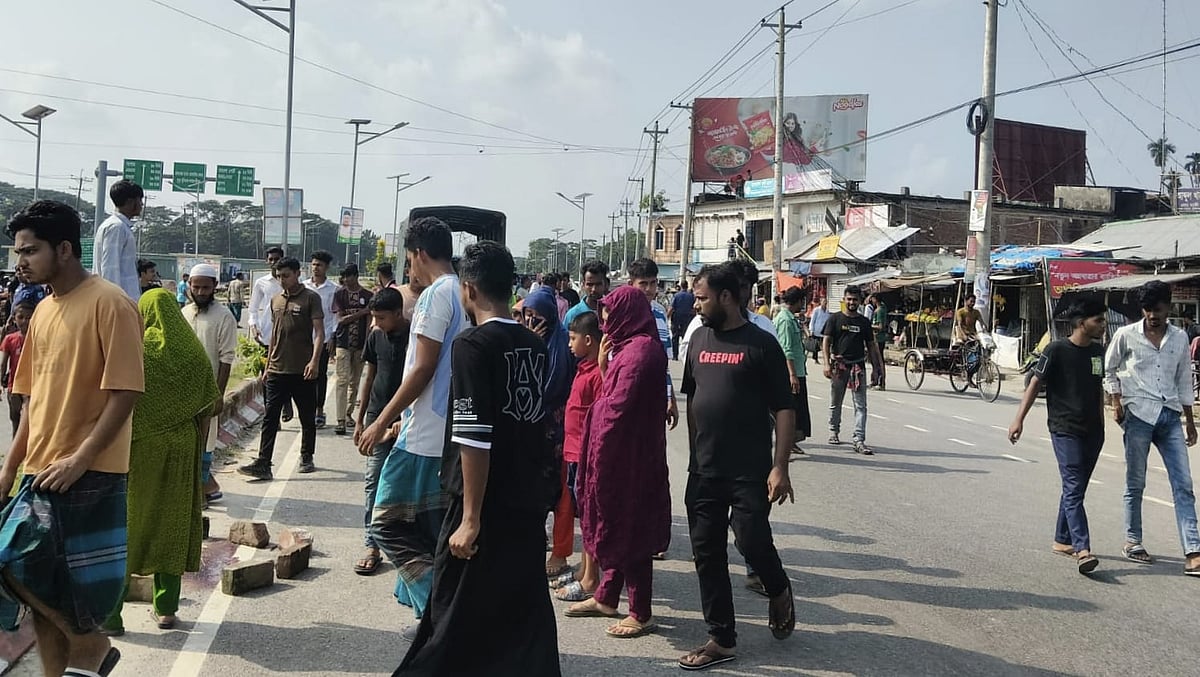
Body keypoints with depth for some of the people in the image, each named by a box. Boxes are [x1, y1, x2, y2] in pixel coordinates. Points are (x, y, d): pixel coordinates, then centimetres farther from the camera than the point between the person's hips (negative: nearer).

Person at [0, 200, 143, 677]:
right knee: (41, 583, 9)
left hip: (89, 474, -7)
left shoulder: (109, 303, -11)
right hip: (41, 472, 7)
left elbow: (125, 391, -16)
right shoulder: (43, 311, 13)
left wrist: (79, 459, -19)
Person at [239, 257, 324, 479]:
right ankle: (263, 464, -2)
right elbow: (274, 335, 19)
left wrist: (314, 361, -23)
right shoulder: (276, 300, 13)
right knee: (270, 418, -1)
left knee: (307, 418, 8)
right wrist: (267, 367, 17)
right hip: (277, 370, 5)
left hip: (301, 370, -5)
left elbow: (319, 332, -10)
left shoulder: (310, 298, -5)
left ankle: (306, 457, 23)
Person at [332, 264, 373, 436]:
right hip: (343, 344, -1)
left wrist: (366, 346, -5)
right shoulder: (339, 294, 2)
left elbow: (369, 322, 2)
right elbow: (340, 319, -5)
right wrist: (362, 312, -13)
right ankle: (341, 421, -11)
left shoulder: (368, 296, 2)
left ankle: (349, 413, 27)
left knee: (355, 382, 10)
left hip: (360, 345, 1)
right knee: (342, 381, -8)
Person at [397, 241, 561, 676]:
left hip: (487, 506, -6)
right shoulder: (535, 347, 7)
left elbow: (475, 439, -19)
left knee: (456, 616, 7)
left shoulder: (472, 346, -14)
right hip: (529, 502, 7)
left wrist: (470, 518, -16)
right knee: (526, 612, 14)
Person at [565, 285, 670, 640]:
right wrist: (604, 363, 3)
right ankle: (607, 597, 33)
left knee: (628, 529, 0)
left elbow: (617, 406, -23)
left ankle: (641, 614, 12)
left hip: (627, 455, -10)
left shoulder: (639, 350, -20)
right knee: (617, 526, 19)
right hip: (622, 453, 10)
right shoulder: (631, 347, 11)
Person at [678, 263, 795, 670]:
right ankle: (721, 639, 19)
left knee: (752, 541, -7)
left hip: (749, 470, -5)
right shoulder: (700, 339, 9)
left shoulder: (761, 344, -7)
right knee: (707, 554, 7)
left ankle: (779, 591, 27)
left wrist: (780, 468, -14)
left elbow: (784, 410, -8)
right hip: (704, 471, 5)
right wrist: (693, 456, 14)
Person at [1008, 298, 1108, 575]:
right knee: (1073, 490, -12)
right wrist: (1019, 419, -13)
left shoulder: (1098, 350, 10)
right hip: (1065, 430, -7)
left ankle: (1062, 540, 24)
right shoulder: (1056, 350, -10)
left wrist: (1101, 425, 21)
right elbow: (1035, 384, -8)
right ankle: (1082, 550, -18)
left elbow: (1099, 388, 19)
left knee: (1075, 489, 13)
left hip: (1092, 431, 7)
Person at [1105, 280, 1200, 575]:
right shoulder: (1126, 335, -1)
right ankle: (1132, 541, 20)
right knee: (1135, 483, 6)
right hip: (1138, 415, -3)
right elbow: (1109, 370, 10)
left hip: (1170, 417, 3)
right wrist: (1117, 401, -1)